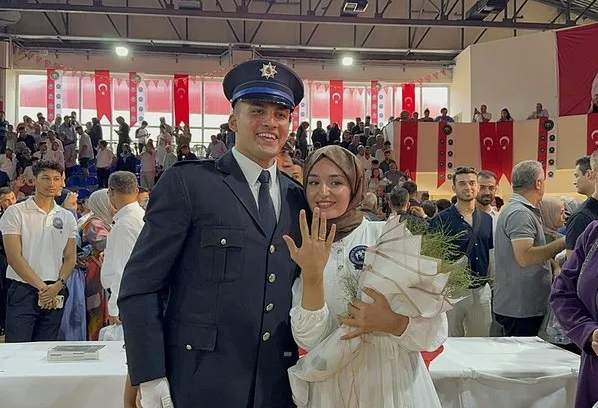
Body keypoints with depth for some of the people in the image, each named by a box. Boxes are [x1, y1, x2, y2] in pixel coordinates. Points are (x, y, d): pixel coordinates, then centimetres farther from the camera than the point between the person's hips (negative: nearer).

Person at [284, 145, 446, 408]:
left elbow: (435, 331, -10)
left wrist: (391, 322, -27)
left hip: (394, 385, -2)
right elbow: (310, 340, -12)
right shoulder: (303, 252, 0)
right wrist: (312, 274, -24)